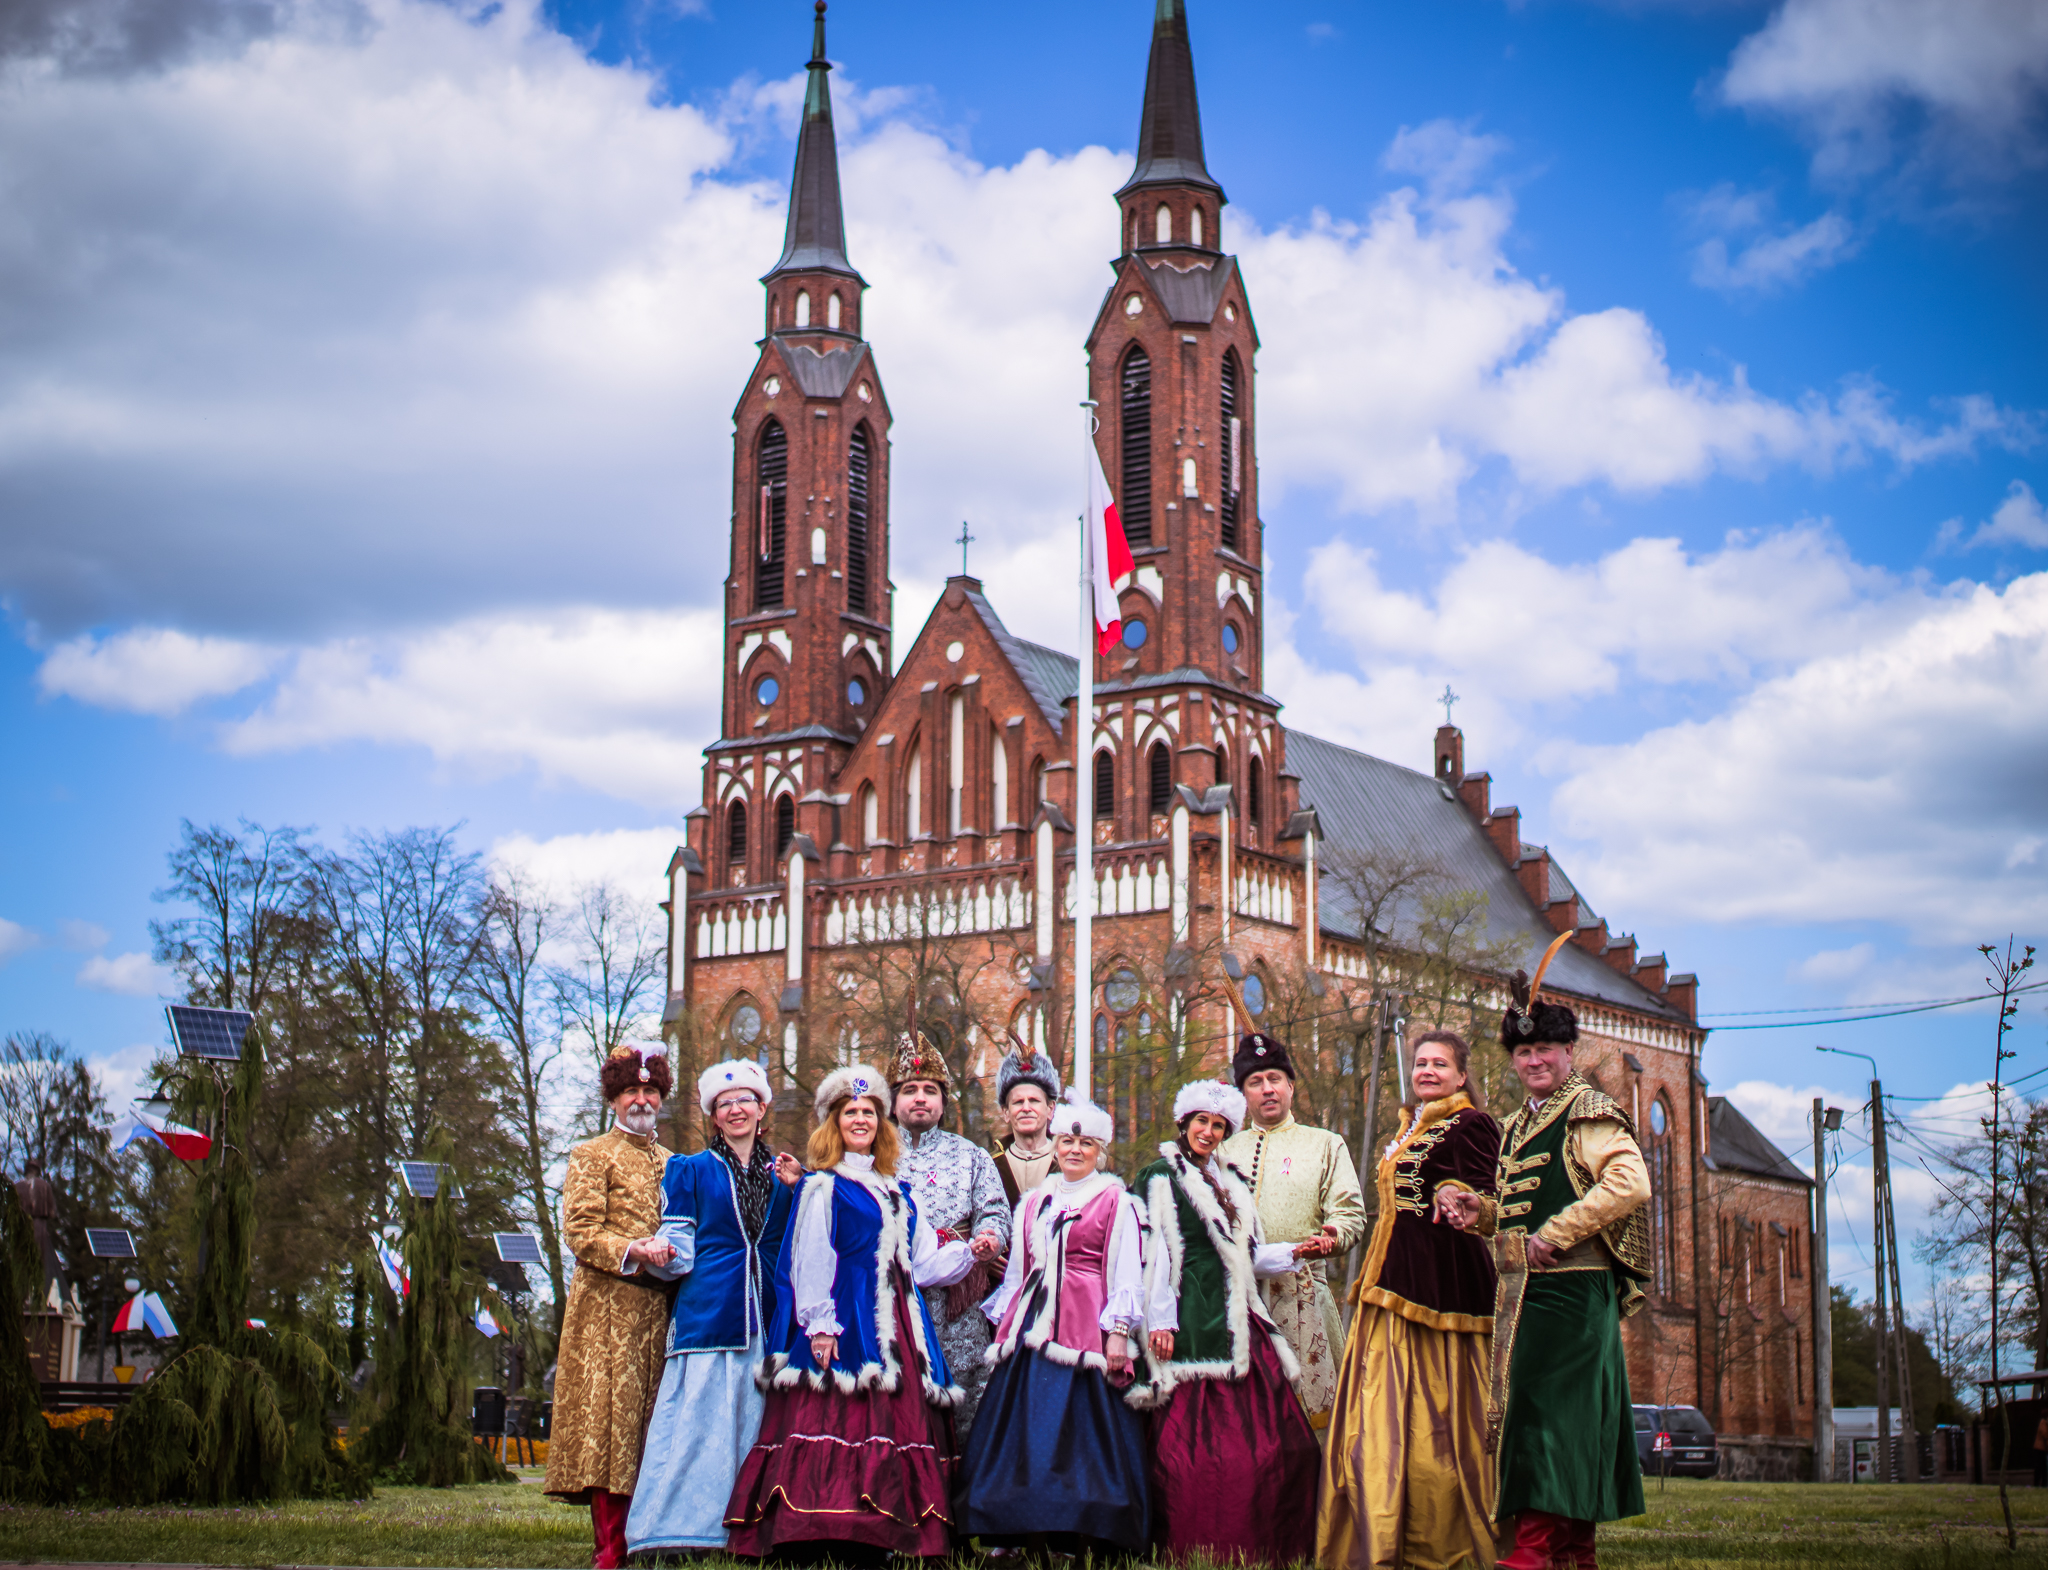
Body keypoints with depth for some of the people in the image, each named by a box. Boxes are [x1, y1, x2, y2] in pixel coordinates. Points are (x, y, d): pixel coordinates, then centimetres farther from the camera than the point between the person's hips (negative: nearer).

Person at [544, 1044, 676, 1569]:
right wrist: (632, 1251, -20)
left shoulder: (671, 1163, 21)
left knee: (651, 1421, 2)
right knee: (607, 1418, -9)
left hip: (657, 1309, 5)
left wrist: (672, 1252, 5)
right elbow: (580, 1234, -5)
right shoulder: (592, 1156, 5)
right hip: (607, 1307, -5)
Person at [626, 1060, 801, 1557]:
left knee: (757, 1427, -2)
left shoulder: (781, 1174, 19)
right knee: (699, 1421, -10)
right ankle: (685, 1532, -8)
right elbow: (679, 1255, 6)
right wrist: (656, 1254, -17)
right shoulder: (690, 1171, 11)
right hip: (707, 1319, -2)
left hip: (767, 1320, 3)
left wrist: (792, 1190, 1)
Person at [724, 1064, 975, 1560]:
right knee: (839, 1424, -15)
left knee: (902, 1423, -2)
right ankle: (828, 1536, -16)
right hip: (844, 1326, -6)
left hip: (895, 1325, 6)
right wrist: (819, 1324, -15)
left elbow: (922, 1262, 19)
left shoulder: (897, 1192, 21)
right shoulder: (823, 1188, 3)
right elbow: (810, 1262, -6)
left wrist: (969, 1253, 6)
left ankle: (875, 1538, -2)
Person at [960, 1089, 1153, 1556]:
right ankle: (1019, 1533, 5)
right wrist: (1005, 1321, 16)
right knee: (1023, 1426, 1)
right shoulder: (1033, 1201, 18)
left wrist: (1118, 1331, -10)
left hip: (1084, 1326, -5)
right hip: (1030, 1325, 5)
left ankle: (1074, 1535, -5)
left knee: (1078, 1426, -8)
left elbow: (1126, 1272, -2)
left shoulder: (1116, 1201, 3)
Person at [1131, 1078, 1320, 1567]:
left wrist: (1296, 1253, 9)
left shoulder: (1231, 1180, 22)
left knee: (1279, 1442, -3)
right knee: (1197, 1445, -10)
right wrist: (1159, 1320, -13)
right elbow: (1155, 1252, -6)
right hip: (1194, 1321, -6)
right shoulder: (1163, 1175, 3)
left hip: (1238, 1320, 6)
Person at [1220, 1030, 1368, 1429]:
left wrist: (1330, 1238, -17)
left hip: (1300, 1294, -2)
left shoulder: (1325, 1146, 15)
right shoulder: (1226, 1150, 21)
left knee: (1307, 1407, -8)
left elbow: (1351, 1213, 5)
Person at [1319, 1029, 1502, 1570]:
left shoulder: (1471, 1126, -4)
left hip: (1441, 1280, -9)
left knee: (1439, 1410, -6)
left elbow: (1484, 1200, -15)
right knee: (1383, 1408, 3)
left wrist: (1462, 1202, -37)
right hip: (1395, 1282, 9)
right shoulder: (1408, 1131, 22)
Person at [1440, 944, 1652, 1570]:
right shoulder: (1518, 1127, 21)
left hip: (1568, 1287, -8)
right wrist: (1477, 1210, 5)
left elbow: (1631, 1184, -21)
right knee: (1571, 1421, 11)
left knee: (1546, 1407, -12)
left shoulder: (1589, 1114, -6)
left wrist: (1555, 1234, -20)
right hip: (1522, 1291, 8)